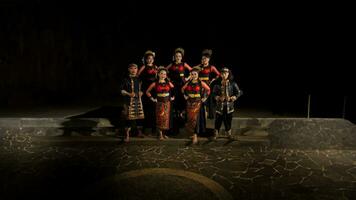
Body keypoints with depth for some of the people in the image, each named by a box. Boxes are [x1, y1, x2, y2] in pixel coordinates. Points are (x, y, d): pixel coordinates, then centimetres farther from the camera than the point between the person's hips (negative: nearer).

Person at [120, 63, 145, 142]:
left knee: (139, 116, 9)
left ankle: (139, 131, 27)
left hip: (138, 100, 4)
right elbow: (122, 90, -2)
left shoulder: (139, 79, 12)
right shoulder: (126, 79, -2)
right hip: (129, 101, -4)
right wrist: (129, 94, -16)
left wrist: (141, 93, 3)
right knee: (129, 118, -5)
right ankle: (127, 135, 2)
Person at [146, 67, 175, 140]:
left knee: (166, 118, 5)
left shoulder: (168, 83, 3)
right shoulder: (155, 83, -2)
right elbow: (147, 91, 4)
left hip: (167, 102, 2)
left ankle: (164, 133, 17)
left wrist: (173, 97, 5)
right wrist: (152, 98, -1)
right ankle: (160, 134, 3)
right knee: (160, 118, -3)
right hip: (159, 102, -2)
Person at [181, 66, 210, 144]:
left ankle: (195, 136, -4)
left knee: (195, 118, -8)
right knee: (190, 118, 8)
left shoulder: (201, 83, -6)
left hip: (198, 103, -4)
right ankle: (193, 133, 25)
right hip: (189, 102, 4)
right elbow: (183, 89, 20)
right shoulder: (188, 83, 4)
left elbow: (208, 89, 4)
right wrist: (185, 95, 10)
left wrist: (205, 97, 0)